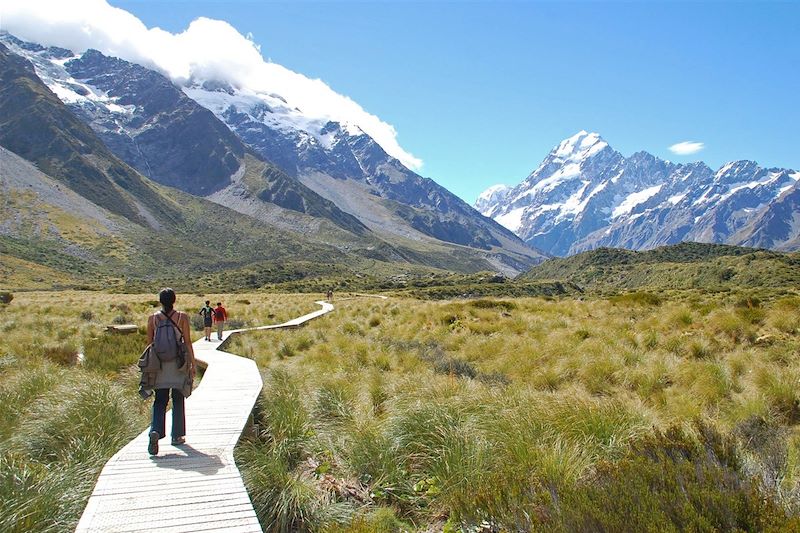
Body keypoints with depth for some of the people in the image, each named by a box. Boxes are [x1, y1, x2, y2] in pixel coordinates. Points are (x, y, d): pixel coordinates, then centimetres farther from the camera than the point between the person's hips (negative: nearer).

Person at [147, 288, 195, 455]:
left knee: (160, 401, 6)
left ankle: (155, 431, -16)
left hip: (159, 364, 1)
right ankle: (177, 436, 17)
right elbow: (187, 342, -4)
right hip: (178, 363, -1)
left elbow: (149, 343, 5)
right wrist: (192, 363, 2)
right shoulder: (182, 317, -5)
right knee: (178, 400, 11)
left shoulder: (152, 318, 1)